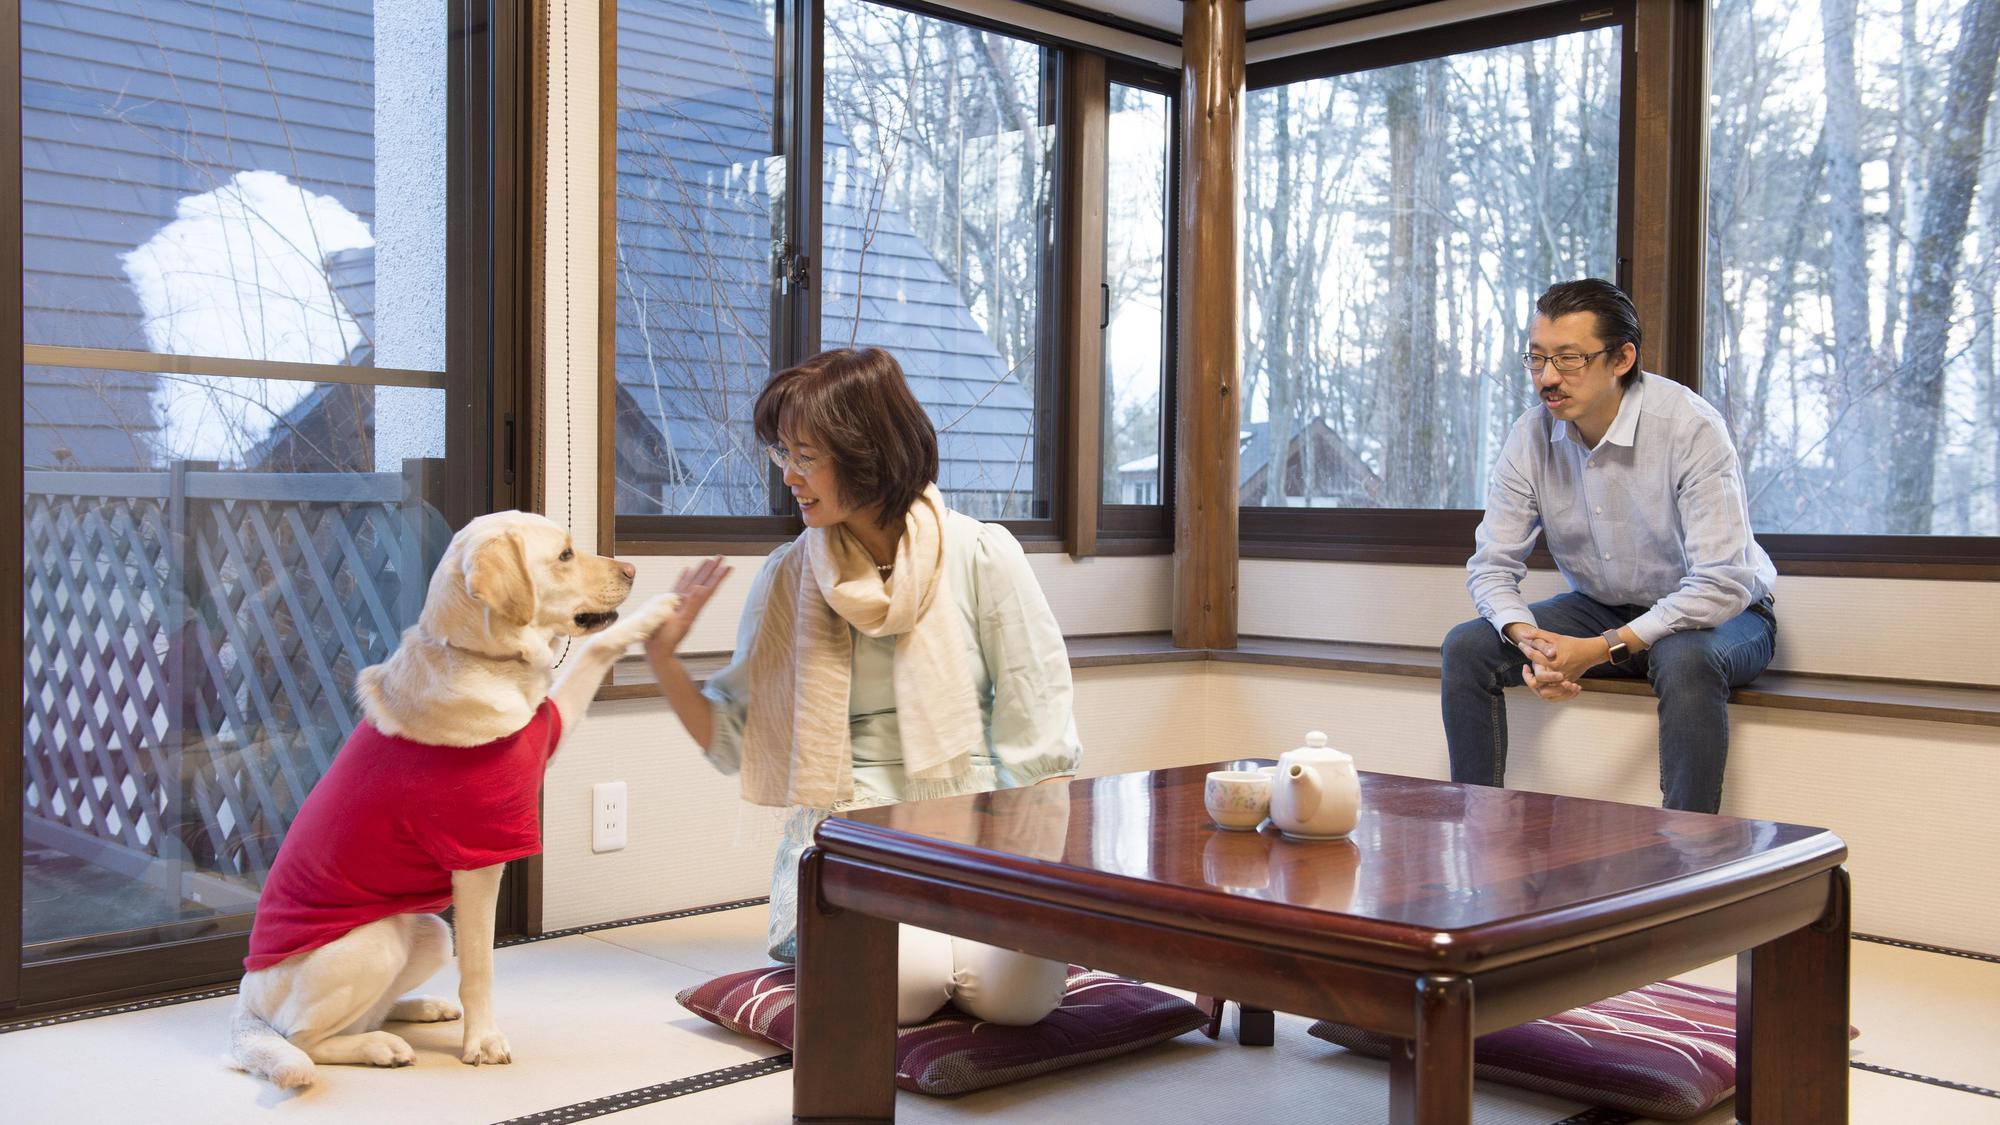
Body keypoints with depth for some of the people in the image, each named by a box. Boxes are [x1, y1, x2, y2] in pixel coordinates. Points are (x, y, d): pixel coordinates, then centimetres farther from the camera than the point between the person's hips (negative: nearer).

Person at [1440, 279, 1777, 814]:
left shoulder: (1690, 427, -25)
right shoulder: (1532, 435, -10)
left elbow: (1722, 583, -29)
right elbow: (1491, 566, -6)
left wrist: (1602, 649, -35)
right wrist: (1528, 640, -29)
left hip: (1720, 612, -5)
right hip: (1601, 608, 5)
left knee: (1685, 660, -38)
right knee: (1467, 647, -14)